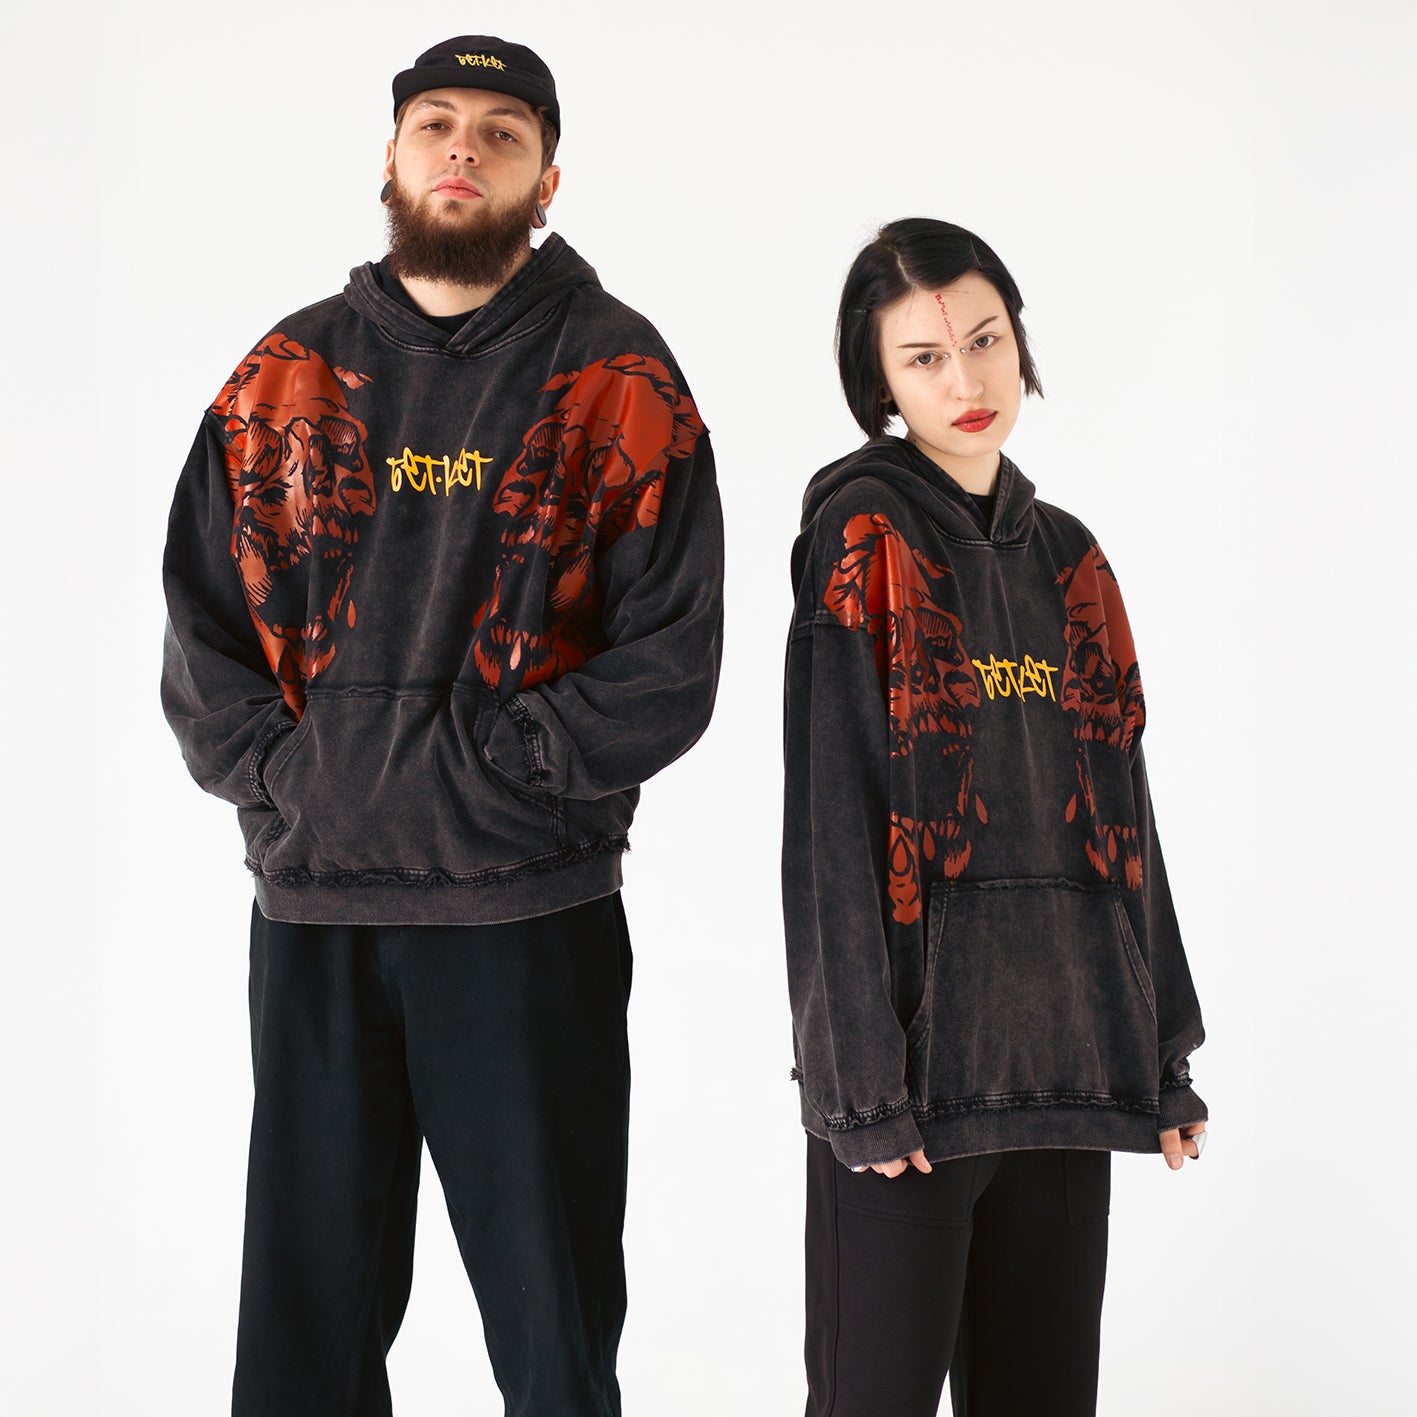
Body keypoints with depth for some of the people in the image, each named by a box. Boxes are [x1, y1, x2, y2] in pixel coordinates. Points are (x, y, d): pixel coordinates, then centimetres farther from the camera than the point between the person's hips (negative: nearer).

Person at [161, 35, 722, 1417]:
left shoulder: (620, 386, 2)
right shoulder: (285, 379, 12)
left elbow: (671, 662, -5)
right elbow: (200, 631, 10)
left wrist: (480, 769, -13)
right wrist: (281, 772, -5)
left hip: (527, 911, -3)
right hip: (308, 906, 3)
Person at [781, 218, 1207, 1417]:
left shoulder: (1066, 555, 14)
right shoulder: (863, 536, -4)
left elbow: (1118, 809, 15)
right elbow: (831, 819, -10)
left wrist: (1160, 1050, 11)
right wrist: (862, 1074, -15)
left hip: (1062, 1046, 6)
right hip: (919, 1044, -5)